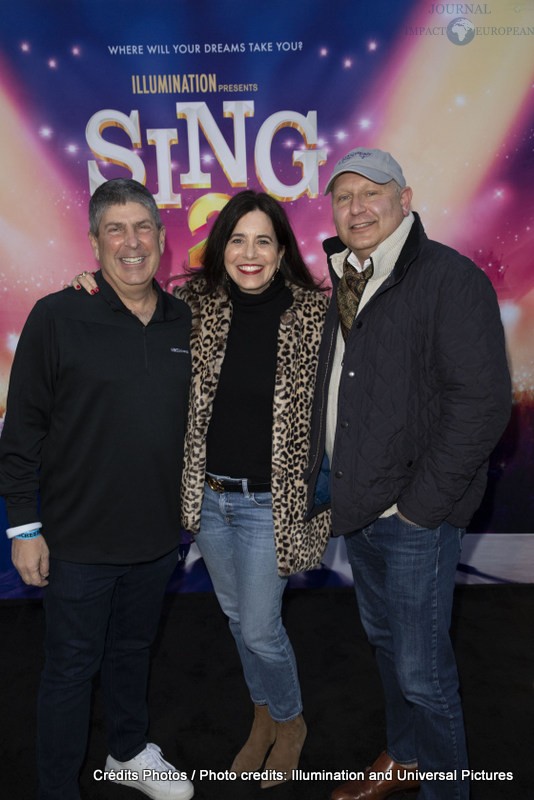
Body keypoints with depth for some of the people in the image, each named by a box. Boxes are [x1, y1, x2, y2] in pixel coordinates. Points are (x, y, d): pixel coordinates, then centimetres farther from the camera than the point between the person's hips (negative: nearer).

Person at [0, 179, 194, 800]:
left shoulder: (184, 323, 2)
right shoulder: (58, 317, -11)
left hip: (157, 534, 5)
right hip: (79, 539, -4)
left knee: (133, 651, 24)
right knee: (71, 668, 12)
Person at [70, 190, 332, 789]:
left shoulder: (312, 314, -11)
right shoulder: (197, 305, -3)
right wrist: (93, 288, -6)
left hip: (269, 501, -3)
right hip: (207, 493, 4)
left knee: (260, 628, 7)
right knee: (236, 616, 21)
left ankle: (290, 722, 40)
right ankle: (263, 716, 48)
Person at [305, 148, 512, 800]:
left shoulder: (449, 277, -13)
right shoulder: (343, 284, 10)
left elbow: (482, 402, -19)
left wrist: (419, 503, -17)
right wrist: (332, 487, 7)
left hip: (416, 514, -7)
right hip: (358, 504, 8)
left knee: (422, 671, 3)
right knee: (384, 642, 23)